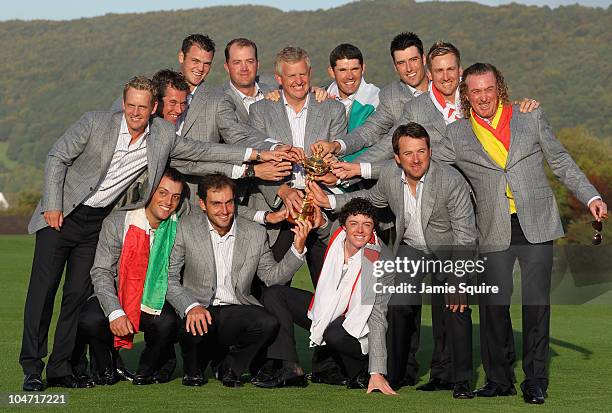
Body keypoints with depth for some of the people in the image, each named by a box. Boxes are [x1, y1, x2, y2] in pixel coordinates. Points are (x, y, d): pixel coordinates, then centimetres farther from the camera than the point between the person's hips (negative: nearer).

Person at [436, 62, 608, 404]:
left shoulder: (531, 117, 9)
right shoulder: (457, 135, 7)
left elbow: (561, 162, 14)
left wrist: (591, 197, 6)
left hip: (537, 225, 0)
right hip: (494, 232, 0)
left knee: (537, 302, -4)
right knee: (494, 303, -3)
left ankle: (536, 380, 4)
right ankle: (499, 379, 12)